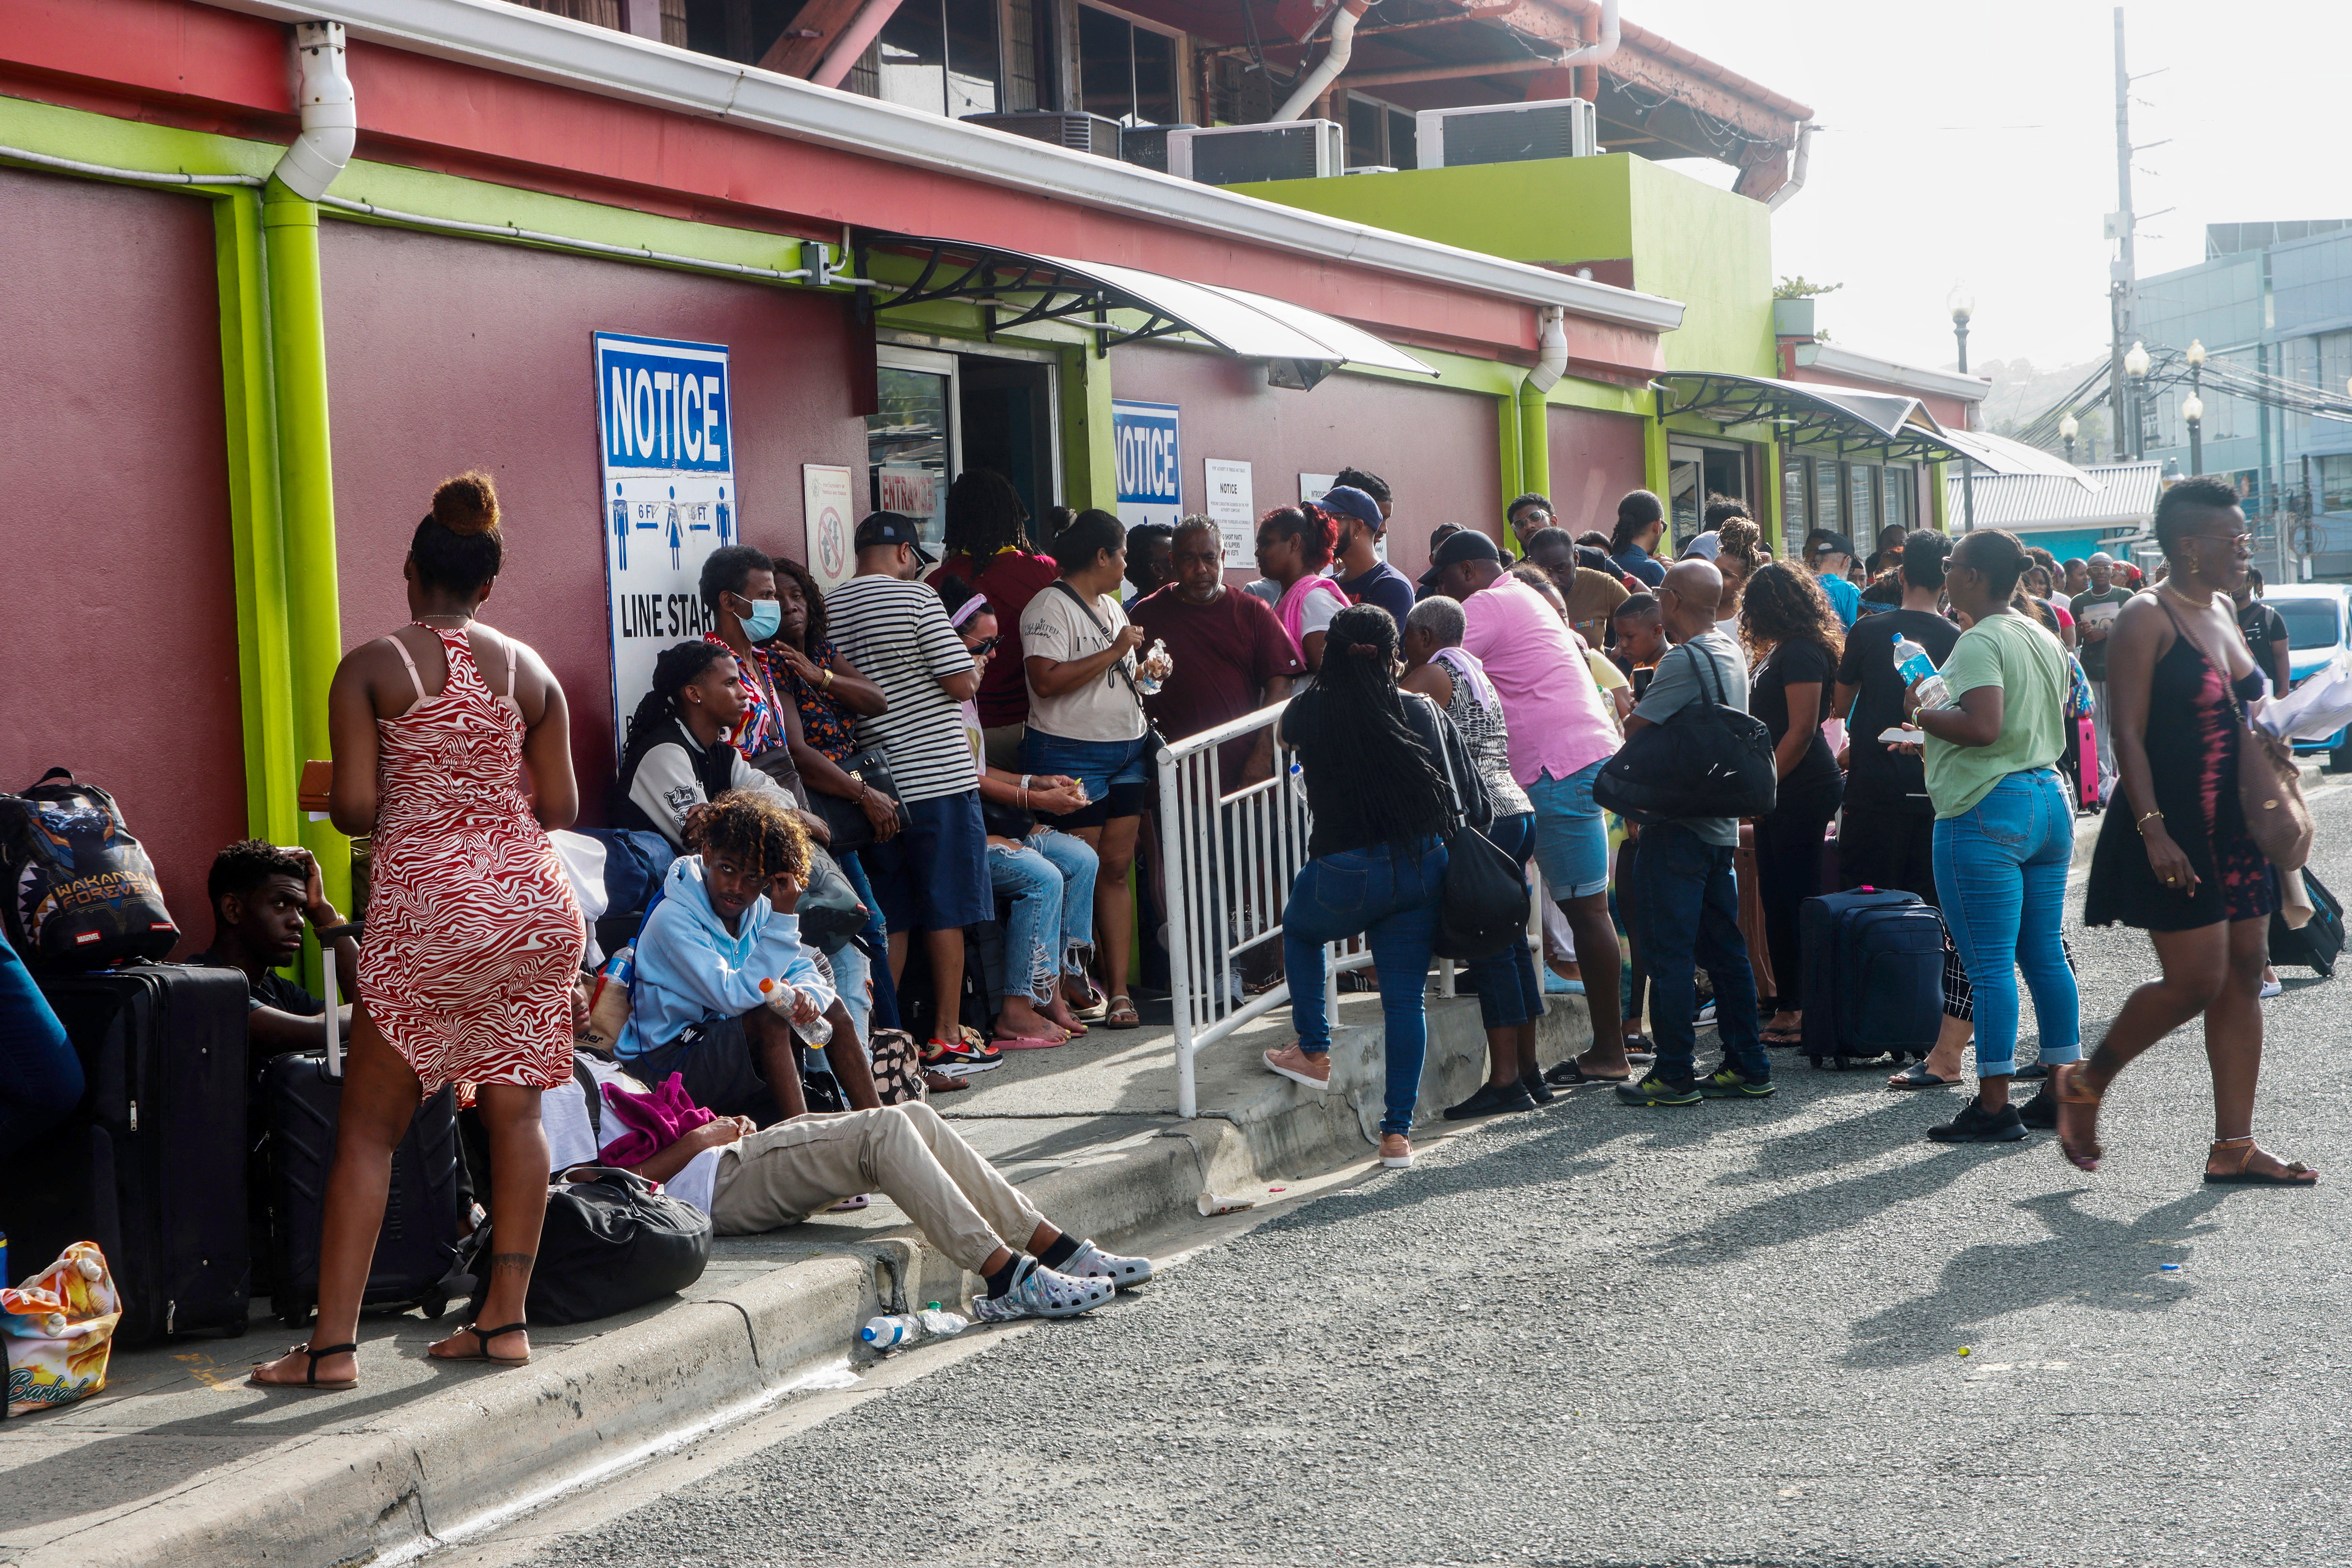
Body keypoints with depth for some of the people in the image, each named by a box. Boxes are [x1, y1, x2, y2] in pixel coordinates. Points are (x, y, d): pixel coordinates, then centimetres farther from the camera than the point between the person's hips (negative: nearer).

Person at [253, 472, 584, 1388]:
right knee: (514, 1110, 10)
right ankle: (505, 1320, 12)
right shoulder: (530, 670, 9)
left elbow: (354, 808, -7)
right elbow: (561, 808, 8)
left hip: (429, 903, -3)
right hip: (534, 900, 4)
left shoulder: (371, 668, -1)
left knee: (369, 1125, 3)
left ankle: (334, 1344, 1)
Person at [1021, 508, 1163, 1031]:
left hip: (1128, 751, 8)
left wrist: (1144, 673, 15)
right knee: (1082, 875, -5)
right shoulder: (1050, 608, -9)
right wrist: (1115, 652, -18)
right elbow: (1047, 680, -22)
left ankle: (1119, 990, 2)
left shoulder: (1112, 607, 20)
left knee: (1116, 869, 3)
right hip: (1072, 756, -8)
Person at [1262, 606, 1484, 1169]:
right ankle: (1398, 1133, 9)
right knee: (1406, 997, 9)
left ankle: (1314, 1054, 28)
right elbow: (1476, 806, 3)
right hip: (1423, 870, 2)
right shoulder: (1426, 714, 1)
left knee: (1299, 929, 31)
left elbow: (1286, 733, 22)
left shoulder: (1312, 711, -4)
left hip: (1344, 874, -2)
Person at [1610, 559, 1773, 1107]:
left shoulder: (1684, 660, -17)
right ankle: (1747, 1066, 15)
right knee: (1723, 947, 13)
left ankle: (1673, 1073, -2)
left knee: (1668, 949, -4)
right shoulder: (1731, 655, 12)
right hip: (1721, 824, 9)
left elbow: (1634, 729, -15)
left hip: (1678, 828, -9)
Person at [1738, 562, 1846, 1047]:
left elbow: (1801, 729, -19)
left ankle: (1803, 1012, -5)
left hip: (1800, 792, -10)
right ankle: (1788, 1007, 17)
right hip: (1780, 795, 10)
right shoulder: (1780, 653, 17)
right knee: (1778, 903, 11)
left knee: (1795, 900, -7)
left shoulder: (1801, 654, -13)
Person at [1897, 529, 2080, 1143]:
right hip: (2049, 798, 9)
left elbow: (1982, 726, -26)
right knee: (2046, 956, 13)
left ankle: (1995, 1104, -4)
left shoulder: (1980, 642, -14)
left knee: (1990, 965, -5)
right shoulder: (2046, 640, 15)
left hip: (1987, 810, -9)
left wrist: (1921, 713, -10)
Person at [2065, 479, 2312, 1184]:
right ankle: (2085, 1085, 12)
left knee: (2243, 975, 5)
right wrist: (2153, 831, -23)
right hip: (2174, 830, -8)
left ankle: (2234, 1145, 9)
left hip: (2236, 828, 8)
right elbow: (2127, 735, -16)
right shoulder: (2147, 620, -11)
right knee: (2195, 979, -9)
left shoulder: (2224, 611, 14)